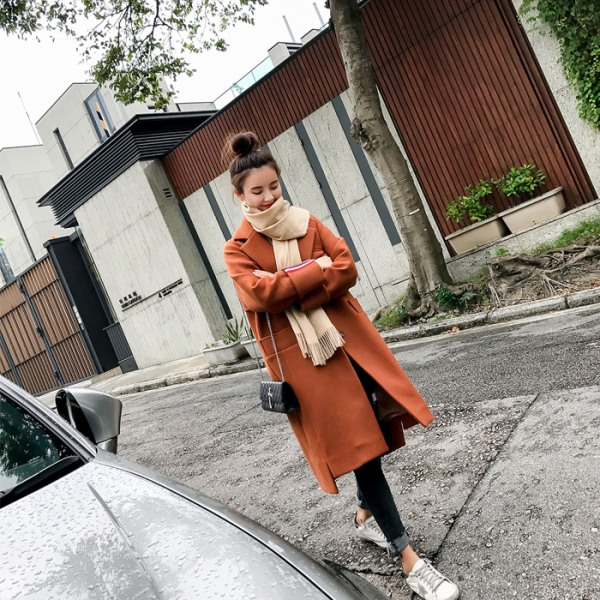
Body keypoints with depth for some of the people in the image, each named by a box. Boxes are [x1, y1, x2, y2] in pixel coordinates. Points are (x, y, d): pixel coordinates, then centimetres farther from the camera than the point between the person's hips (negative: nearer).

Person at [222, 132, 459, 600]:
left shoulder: (308, 224, 11)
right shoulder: (238, 250, 1)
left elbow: (347, 268, -1)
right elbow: (260, 294, -17)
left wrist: (294, 294, -14)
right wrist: (318, 268, -13)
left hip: (348, 338, 4)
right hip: (302, 357, -4)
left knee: (371, 433, 10)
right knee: (358, 443, -5)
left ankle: (366, 516, 39)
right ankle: (410, 560, 3)